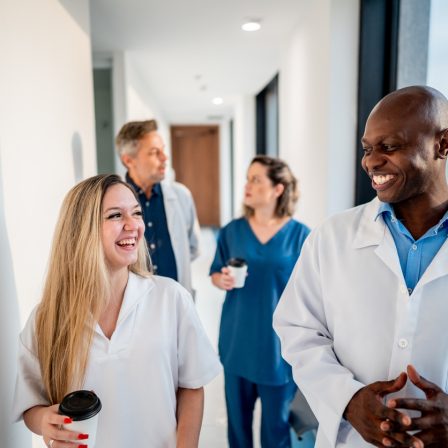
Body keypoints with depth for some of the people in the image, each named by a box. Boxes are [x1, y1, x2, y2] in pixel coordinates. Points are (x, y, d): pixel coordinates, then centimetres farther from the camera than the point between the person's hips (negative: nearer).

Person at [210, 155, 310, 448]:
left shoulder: (300, 235, -9)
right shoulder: (232, 230, -1)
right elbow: (215, 274, 9)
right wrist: (221, 280, -14)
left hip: (280, 342, -2)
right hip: (238, 339, 3)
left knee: (277, 420, 14)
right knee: (237, 414, 18)